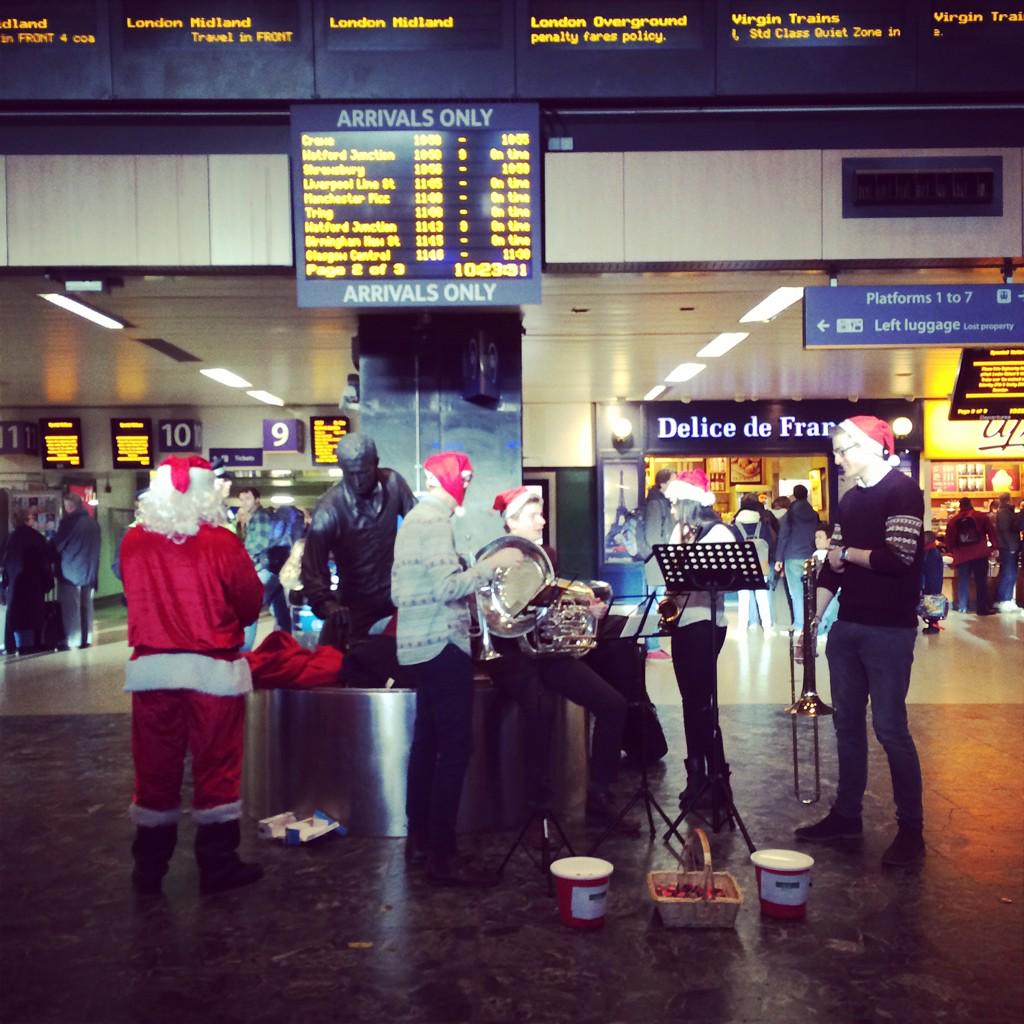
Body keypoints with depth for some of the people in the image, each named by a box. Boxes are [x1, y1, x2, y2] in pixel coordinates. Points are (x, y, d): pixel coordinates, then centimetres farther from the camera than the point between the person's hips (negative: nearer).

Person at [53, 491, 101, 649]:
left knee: (71, 608, 1)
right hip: (89, 571, 6)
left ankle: (72, 641, 1)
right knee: (86, 606, 11)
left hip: (70, 572, -6)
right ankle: (86, 639, 14)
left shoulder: (69, 522, -13)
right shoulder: (93, 523, 6)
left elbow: (57, 545, -5)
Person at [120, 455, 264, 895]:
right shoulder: (223, 543, -12)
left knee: (155, 770, 13)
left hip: (151, 667, 3)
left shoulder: (133, 542, -2)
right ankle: (217, 865, 16)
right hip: (213, 669, -3)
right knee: (216, 768, 8)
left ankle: (149, 867, 24)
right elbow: (251, 604, -2)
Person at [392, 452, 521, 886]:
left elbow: (399, 591, 18)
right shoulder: (435, 520, -14)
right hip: (441, 645, -10)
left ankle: (419, 838, 23)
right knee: (455, 745, -8)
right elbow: (447, 587, -24)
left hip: (415, 644, 10)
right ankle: (441, 856, -5)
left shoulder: (412, 518, 16)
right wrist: (493, 562, -16)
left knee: (428, 740, 15)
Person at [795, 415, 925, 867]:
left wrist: (846, 552, -8)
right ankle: (846, 814, 25)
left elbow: (899, 558, -22)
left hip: (889, 630, -7)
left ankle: (911, 829, 9)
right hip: (847, 626, 7)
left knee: (890, 728, -4)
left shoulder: (902, 491, -10)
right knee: (847, 723, 13)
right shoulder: (850, 499, 12)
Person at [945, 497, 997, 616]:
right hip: (980, 554, -2)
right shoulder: (982, 516, 3)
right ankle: (983, 608, 1)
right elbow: (991, 533, 1)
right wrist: (994, 546, 16)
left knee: (963, 582, 12)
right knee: (981, 582, 1)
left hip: (962, 556, 2)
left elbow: (949, 541, 10)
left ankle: (961, 607, 15)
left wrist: (952, 551, 27)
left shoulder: (952, 521, 8)